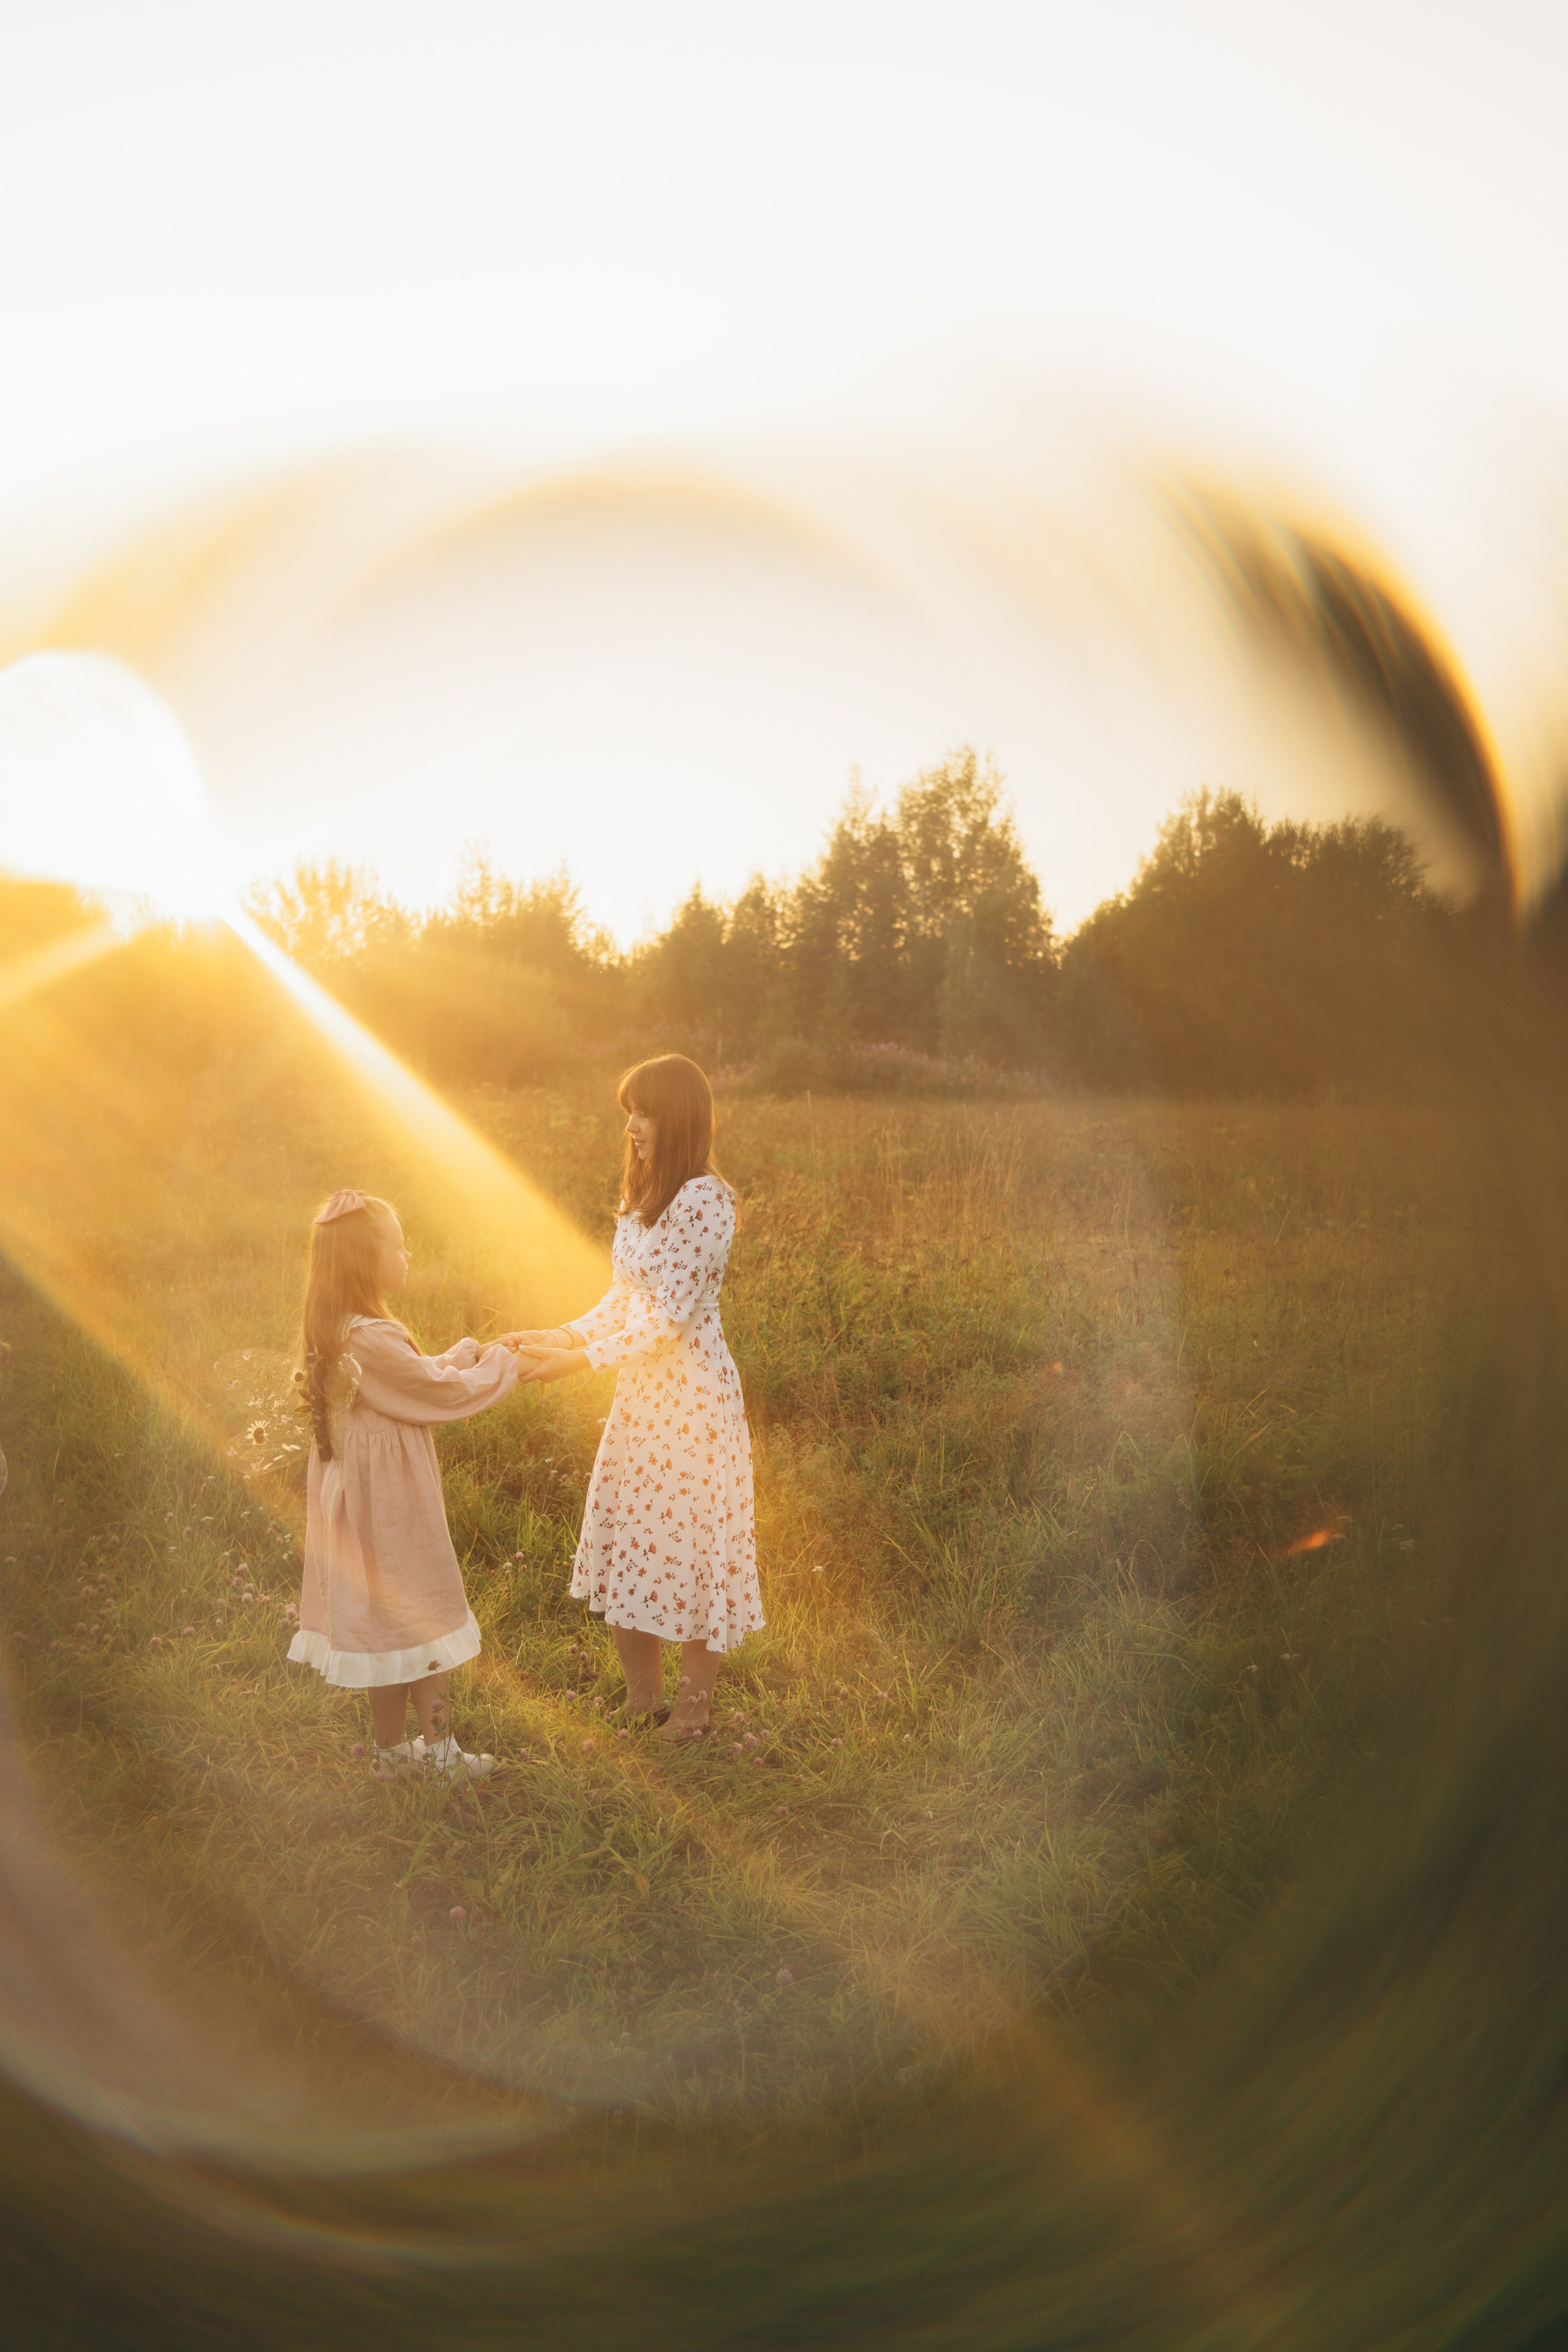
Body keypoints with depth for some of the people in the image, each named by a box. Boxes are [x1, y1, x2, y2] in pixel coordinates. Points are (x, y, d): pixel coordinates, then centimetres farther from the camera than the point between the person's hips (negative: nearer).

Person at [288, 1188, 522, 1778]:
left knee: (383, 1619, 17)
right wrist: (502, 1365, -3)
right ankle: (437, 1750, 16)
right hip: (390, 1494, -9)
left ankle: (393, 1749, 27)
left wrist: (468, 1353, 9)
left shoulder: (332, 1329, 5)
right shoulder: (371, 1338, -26)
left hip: (354, 1489, 9)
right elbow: (441, 1392, -18)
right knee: (419, 1617, 4)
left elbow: (413, 1379, 14)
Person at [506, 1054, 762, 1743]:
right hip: (638, 1389, 9)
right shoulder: (644, 1197, 10)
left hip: (691, 1392, -9)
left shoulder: (706, 1200, -18)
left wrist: (582, 1361, -20)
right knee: (629, 1537, 14)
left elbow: (670, 1315, -21)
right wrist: (561, 1336, 1)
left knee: (690, 1538, 4)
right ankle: (643, 1699, 29)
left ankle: (694, 1705, 21)